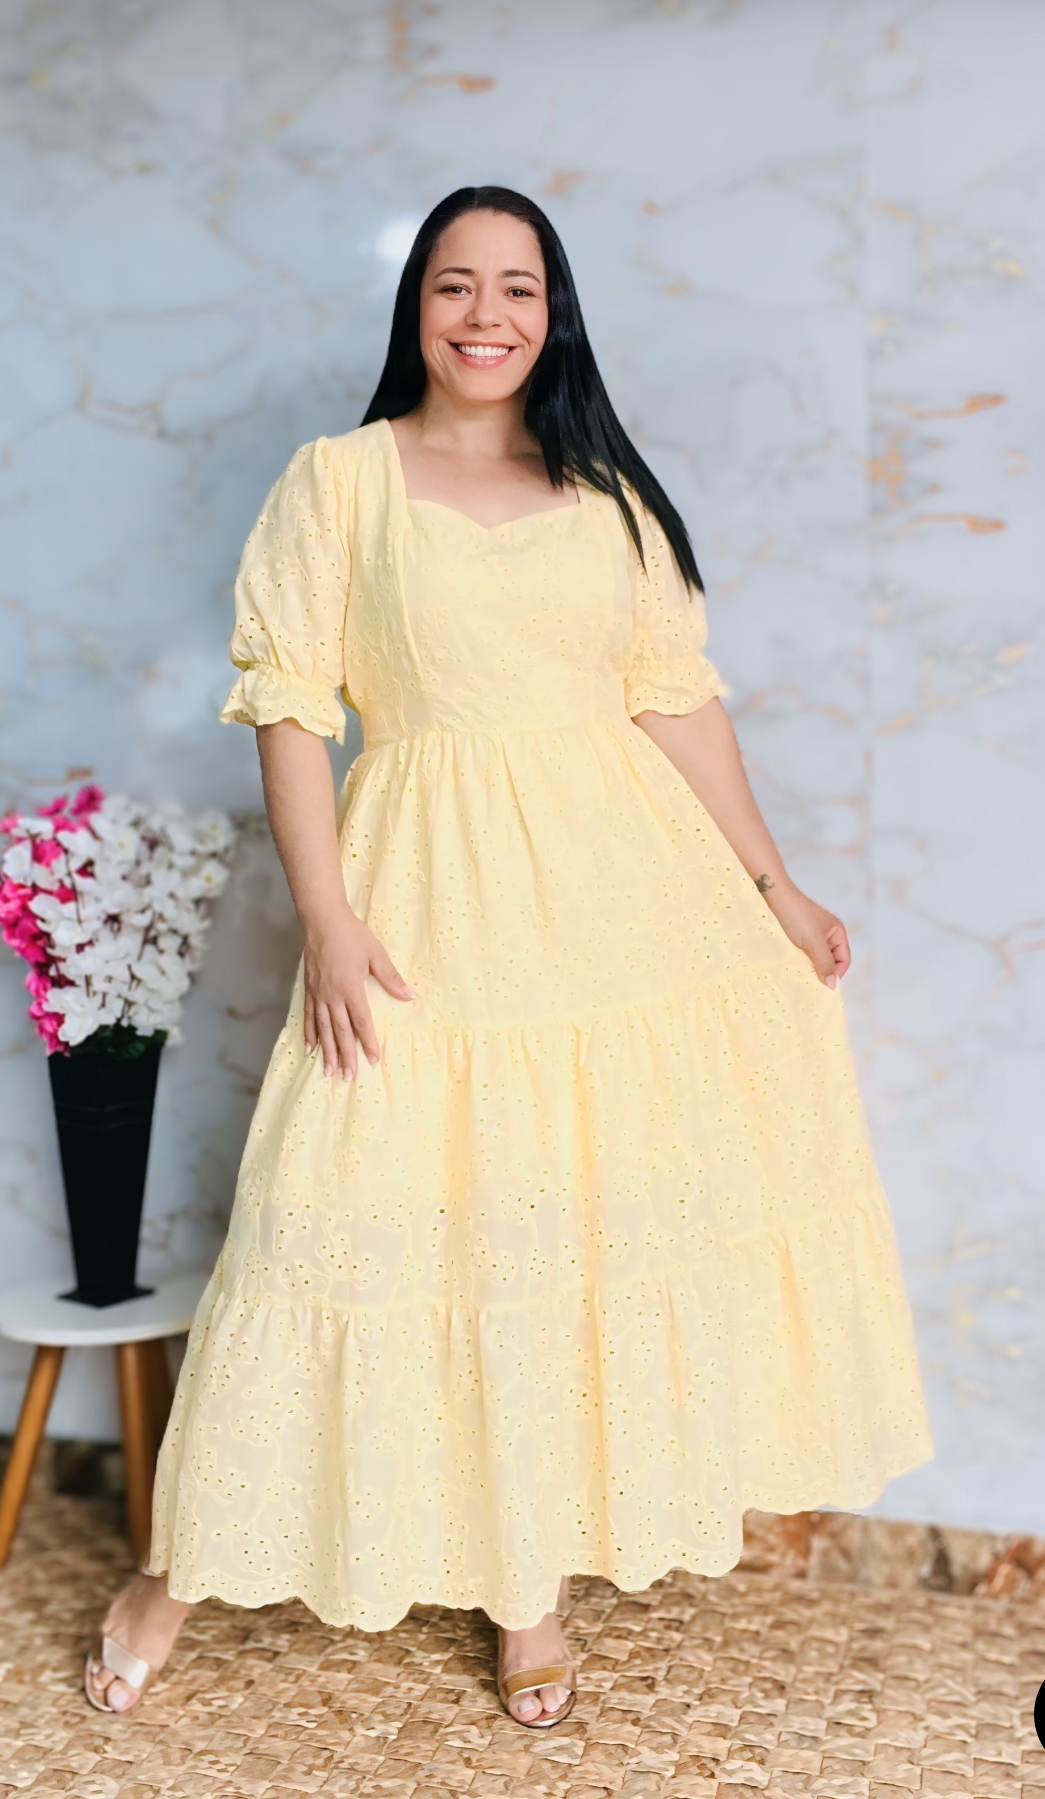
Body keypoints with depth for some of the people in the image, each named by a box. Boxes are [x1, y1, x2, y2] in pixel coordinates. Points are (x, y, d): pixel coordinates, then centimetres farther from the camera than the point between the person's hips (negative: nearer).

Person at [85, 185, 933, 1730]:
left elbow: (678, 700, 11)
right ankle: (185, 1561, 16)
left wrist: (772, 882, 6)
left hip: (625, 882, 4)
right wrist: (329, 920, -12)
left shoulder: (609, 492, 12)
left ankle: (530, 1575, 21)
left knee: (571, 1216, 5)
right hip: (439, 891, -3)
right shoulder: (339, 478, 2)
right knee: (382, 1204, -2)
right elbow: (289, 703, -3)